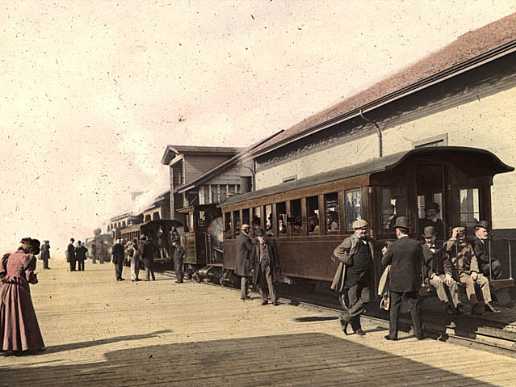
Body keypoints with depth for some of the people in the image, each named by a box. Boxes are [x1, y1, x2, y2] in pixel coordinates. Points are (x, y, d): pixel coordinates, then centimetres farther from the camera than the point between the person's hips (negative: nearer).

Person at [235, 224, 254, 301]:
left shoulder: (238, 237, 8)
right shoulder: (246, 239, -19)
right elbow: (251, 249, -16)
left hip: (239, 260, 9)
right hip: (245, 260, -9)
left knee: (244, 277, 16)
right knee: (244, 277, -3)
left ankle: (245, 294, 23)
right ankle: (243, 295, -1)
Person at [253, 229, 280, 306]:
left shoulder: (269, 245, 2)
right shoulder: (256, 246, 6)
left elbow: (275, 256, 5)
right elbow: (253, 257, 10)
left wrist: (277, 266, 1)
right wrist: (253, 267, 6)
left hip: (268, 266, -2)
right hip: (260, 266, 2)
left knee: (271, 283, -5)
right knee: (261, 284, 6)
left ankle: (274, 300, 0)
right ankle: (264, 299, 16)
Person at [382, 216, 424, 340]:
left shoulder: (394, 246, -11)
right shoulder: (416, 244, -6)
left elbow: (384, 262, -1)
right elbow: (420, 263, 2)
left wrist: (385, 253, 18)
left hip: (396, 282, -2)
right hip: (412, 281, 2)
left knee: (394, 308, 7)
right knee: (414, 307, 11)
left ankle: (393, 334, 10)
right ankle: (419, 333, 15)